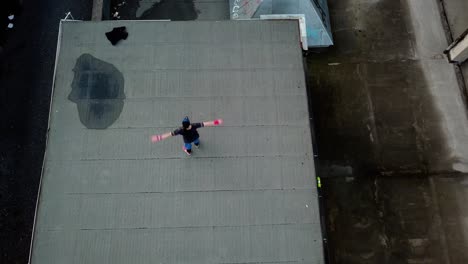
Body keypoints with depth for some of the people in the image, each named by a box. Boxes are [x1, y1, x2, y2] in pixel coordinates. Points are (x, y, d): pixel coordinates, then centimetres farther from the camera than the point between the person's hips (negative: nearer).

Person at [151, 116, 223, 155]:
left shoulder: (181, 130, -46)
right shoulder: (194, 126, -47)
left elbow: (170, 134, -45)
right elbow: (205, 124, -44)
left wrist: (159, 137, -42)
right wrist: (215, 122, -39)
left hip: (188, 140, 0)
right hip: (195, 137, 1)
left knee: (188, 145, 37)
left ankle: (189, 152, 71)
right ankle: (197, 145, 76)